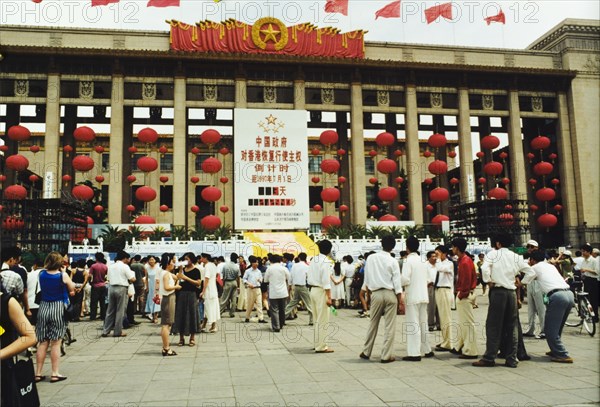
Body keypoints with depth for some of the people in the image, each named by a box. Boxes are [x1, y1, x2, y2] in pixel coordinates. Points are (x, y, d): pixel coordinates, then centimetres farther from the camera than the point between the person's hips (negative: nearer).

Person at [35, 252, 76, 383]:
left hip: (43, 308, 4)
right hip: (58, 308, -4)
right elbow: (72, 289, 3)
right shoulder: (63, 275, -10)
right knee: (56, 343, 1)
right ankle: (55, 374, 4)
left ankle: (38, 373, 14)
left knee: (42, 343, 10)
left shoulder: (42, 274, 1)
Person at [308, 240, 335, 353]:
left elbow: (309, 277, 11)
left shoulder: (313, 260, 9)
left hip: (313, 290, 8)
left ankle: (317, 343, 25)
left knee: (317, 319, 17)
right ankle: (321, 346, 3)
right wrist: (329, 297, -17)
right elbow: (326, 281, -18)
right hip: (321, 291, -8)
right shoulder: (326, 261, -15)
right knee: (322, 320, -1)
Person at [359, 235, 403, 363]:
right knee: (389, 326, 3)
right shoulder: (393, 261, -6)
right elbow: (397, 283, -6)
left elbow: (366, 278, 5)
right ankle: (386, 355, 5)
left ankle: (366, 352, 22)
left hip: (376, 293, 2)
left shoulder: (371, 258, 1)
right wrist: (400, 301, -2)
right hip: (390, 294, -2)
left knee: (373, 324, 14)